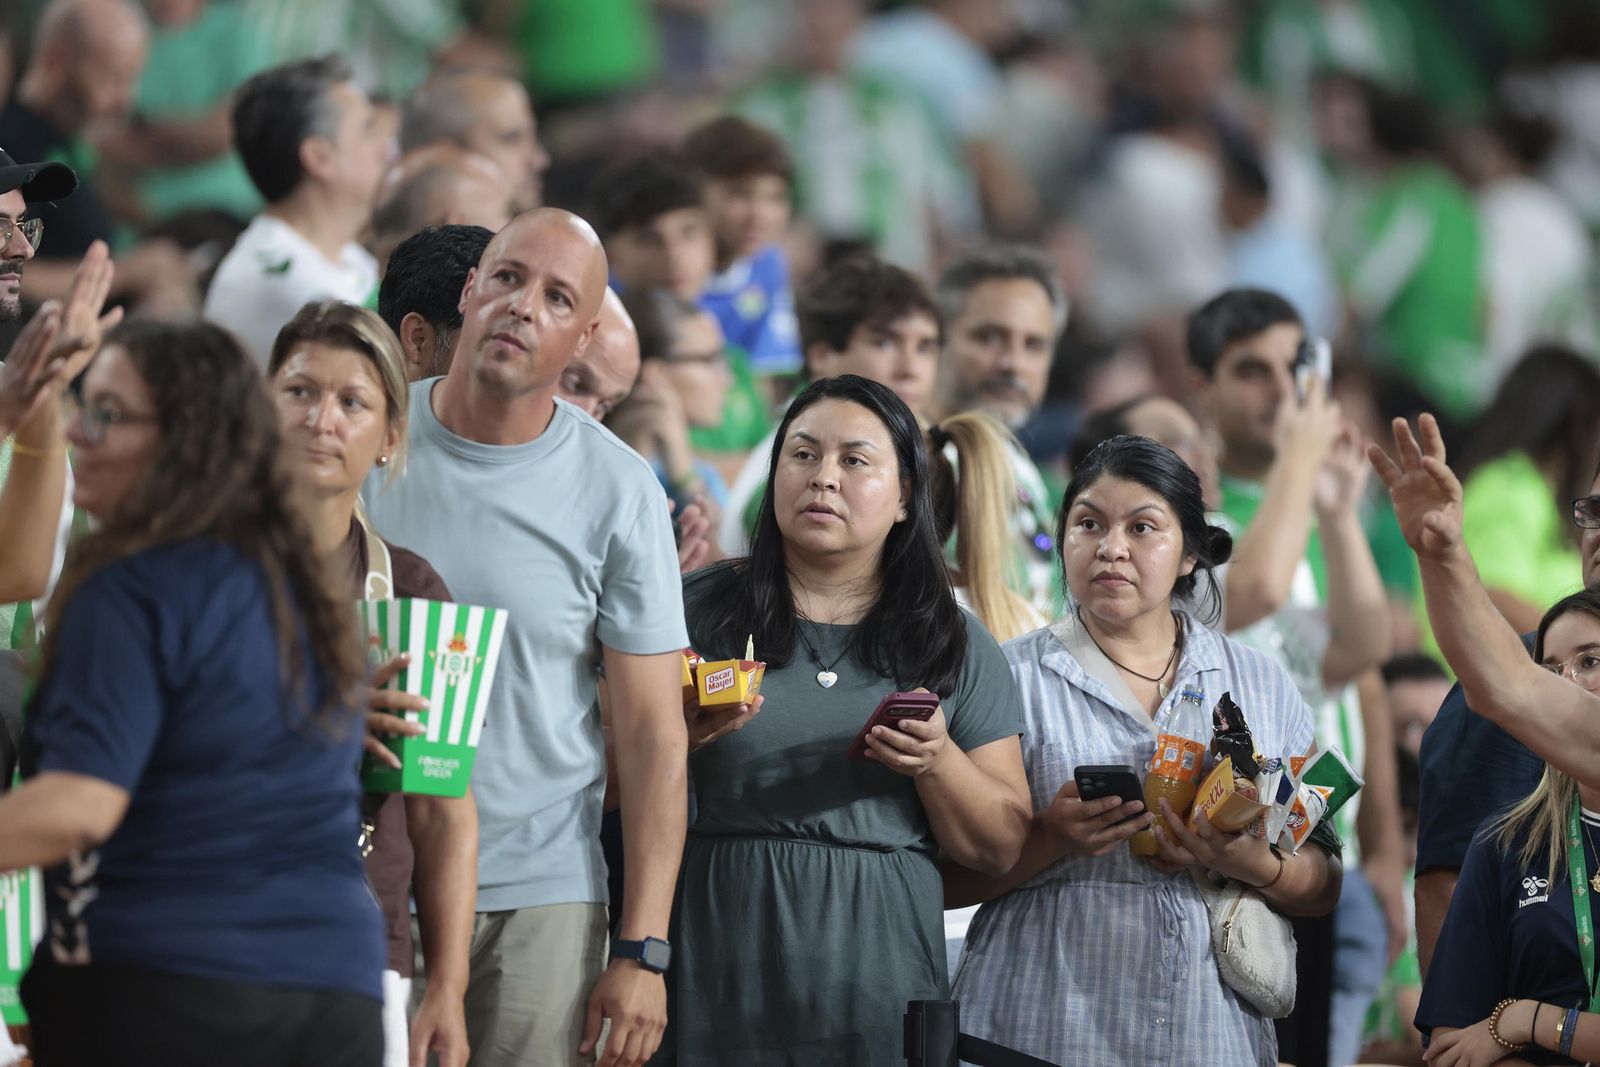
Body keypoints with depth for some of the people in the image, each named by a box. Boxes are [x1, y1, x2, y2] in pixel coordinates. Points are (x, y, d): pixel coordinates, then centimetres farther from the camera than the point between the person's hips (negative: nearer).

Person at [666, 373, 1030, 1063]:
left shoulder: (957, 649, 9)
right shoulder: (696, 612, 5)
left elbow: (1001, 848, 7)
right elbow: (609, 791, 4)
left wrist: (936, 761, -9)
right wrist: (675, 737, -15)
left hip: (877, 979, 1)